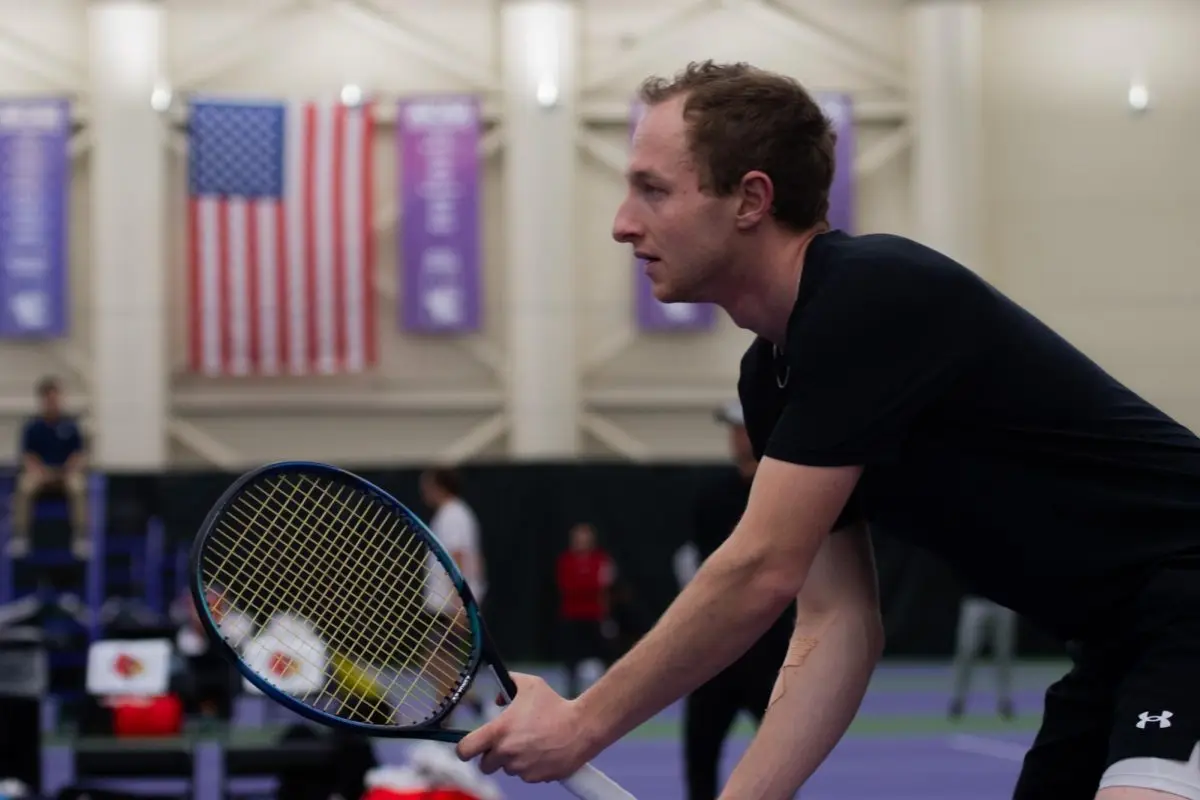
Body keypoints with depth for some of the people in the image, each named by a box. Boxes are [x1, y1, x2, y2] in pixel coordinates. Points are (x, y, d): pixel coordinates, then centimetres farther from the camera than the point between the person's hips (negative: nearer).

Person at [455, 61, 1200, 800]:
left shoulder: (872, 300, -21)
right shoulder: (771, 377, 7)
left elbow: (761, 574, -21)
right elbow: (835, 628, 6)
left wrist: (582, 723, -12)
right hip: (1118, 647, 10)